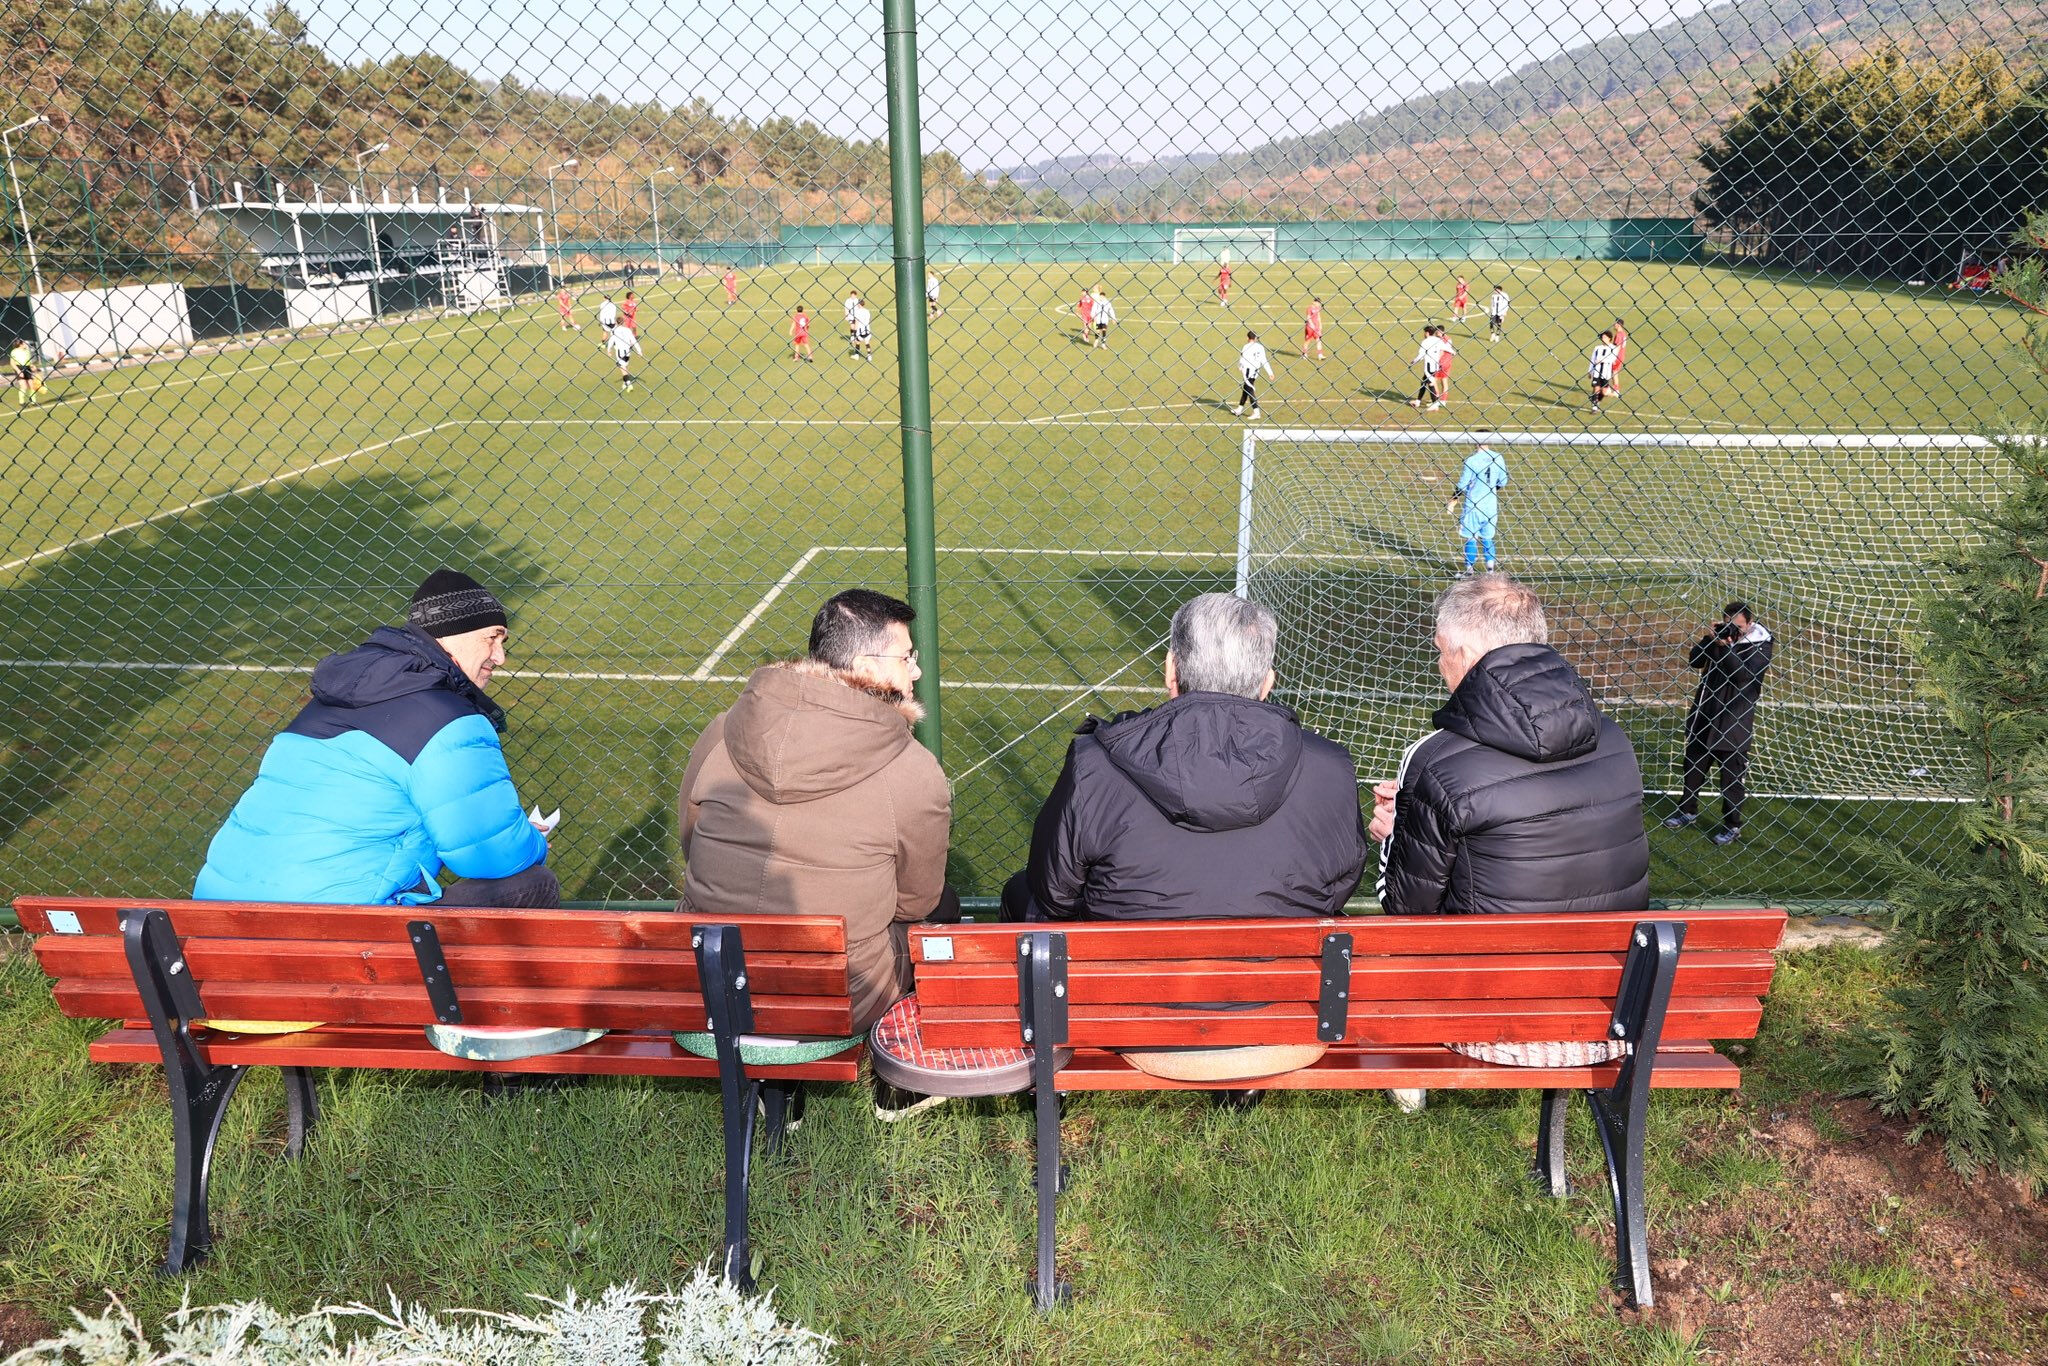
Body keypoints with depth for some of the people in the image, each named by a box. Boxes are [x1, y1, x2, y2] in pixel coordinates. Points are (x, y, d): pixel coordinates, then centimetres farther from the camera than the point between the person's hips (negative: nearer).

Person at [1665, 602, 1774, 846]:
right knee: (1694, 765, 16)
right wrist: (1710, 640, -14)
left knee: (1733, 775, 4)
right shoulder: (1719, 636, 3)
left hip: (1734, 720, -5)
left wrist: (1726, 648, -28)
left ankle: (1732, 826, 15)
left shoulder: (1761, 645, -10)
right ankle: (1688, 811, 33)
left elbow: (1744, 675, -22)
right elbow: (1694, 661, 0)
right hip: (1704, 714, 5)